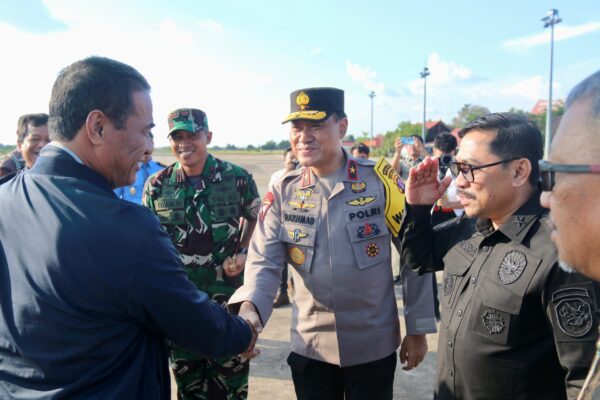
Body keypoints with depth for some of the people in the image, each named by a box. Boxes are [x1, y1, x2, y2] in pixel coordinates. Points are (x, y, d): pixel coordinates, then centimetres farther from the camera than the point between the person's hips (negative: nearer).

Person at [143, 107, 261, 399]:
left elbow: (255, 218, 9)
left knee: (231, 375, 13)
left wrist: (243, 253, -5)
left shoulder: (237, 178, -8)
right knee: (187, 376, 18)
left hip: (228, 294, -1)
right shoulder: (156, 186, -4)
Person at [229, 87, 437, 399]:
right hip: (310, 347, 2)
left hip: (374, 346, -1)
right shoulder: (283, 191, -4)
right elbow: (264, 261, -8)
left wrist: (417, 329, -3)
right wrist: (249, 309, -28)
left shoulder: (380, 180, -11)